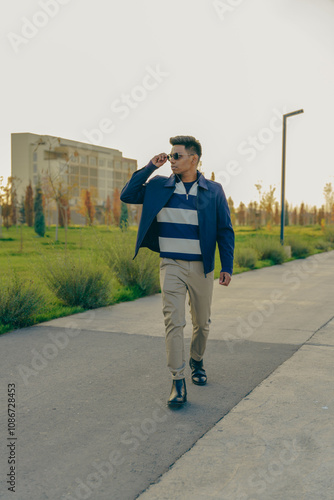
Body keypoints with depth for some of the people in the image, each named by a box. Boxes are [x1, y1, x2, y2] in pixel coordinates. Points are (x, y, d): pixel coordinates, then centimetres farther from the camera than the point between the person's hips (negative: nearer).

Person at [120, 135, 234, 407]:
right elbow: (127, 195, 2)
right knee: (173, 321, -10)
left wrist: (227, 267, -3)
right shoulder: (159, 186, 4)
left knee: (202, 322, 13)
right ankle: (178, 381, -6)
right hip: (171, 266, 0)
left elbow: (225, 231, 2)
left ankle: (197, 361, 39)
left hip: (201, 267, 1)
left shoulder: (214, 191, 1)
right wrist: (150, 168, -4)